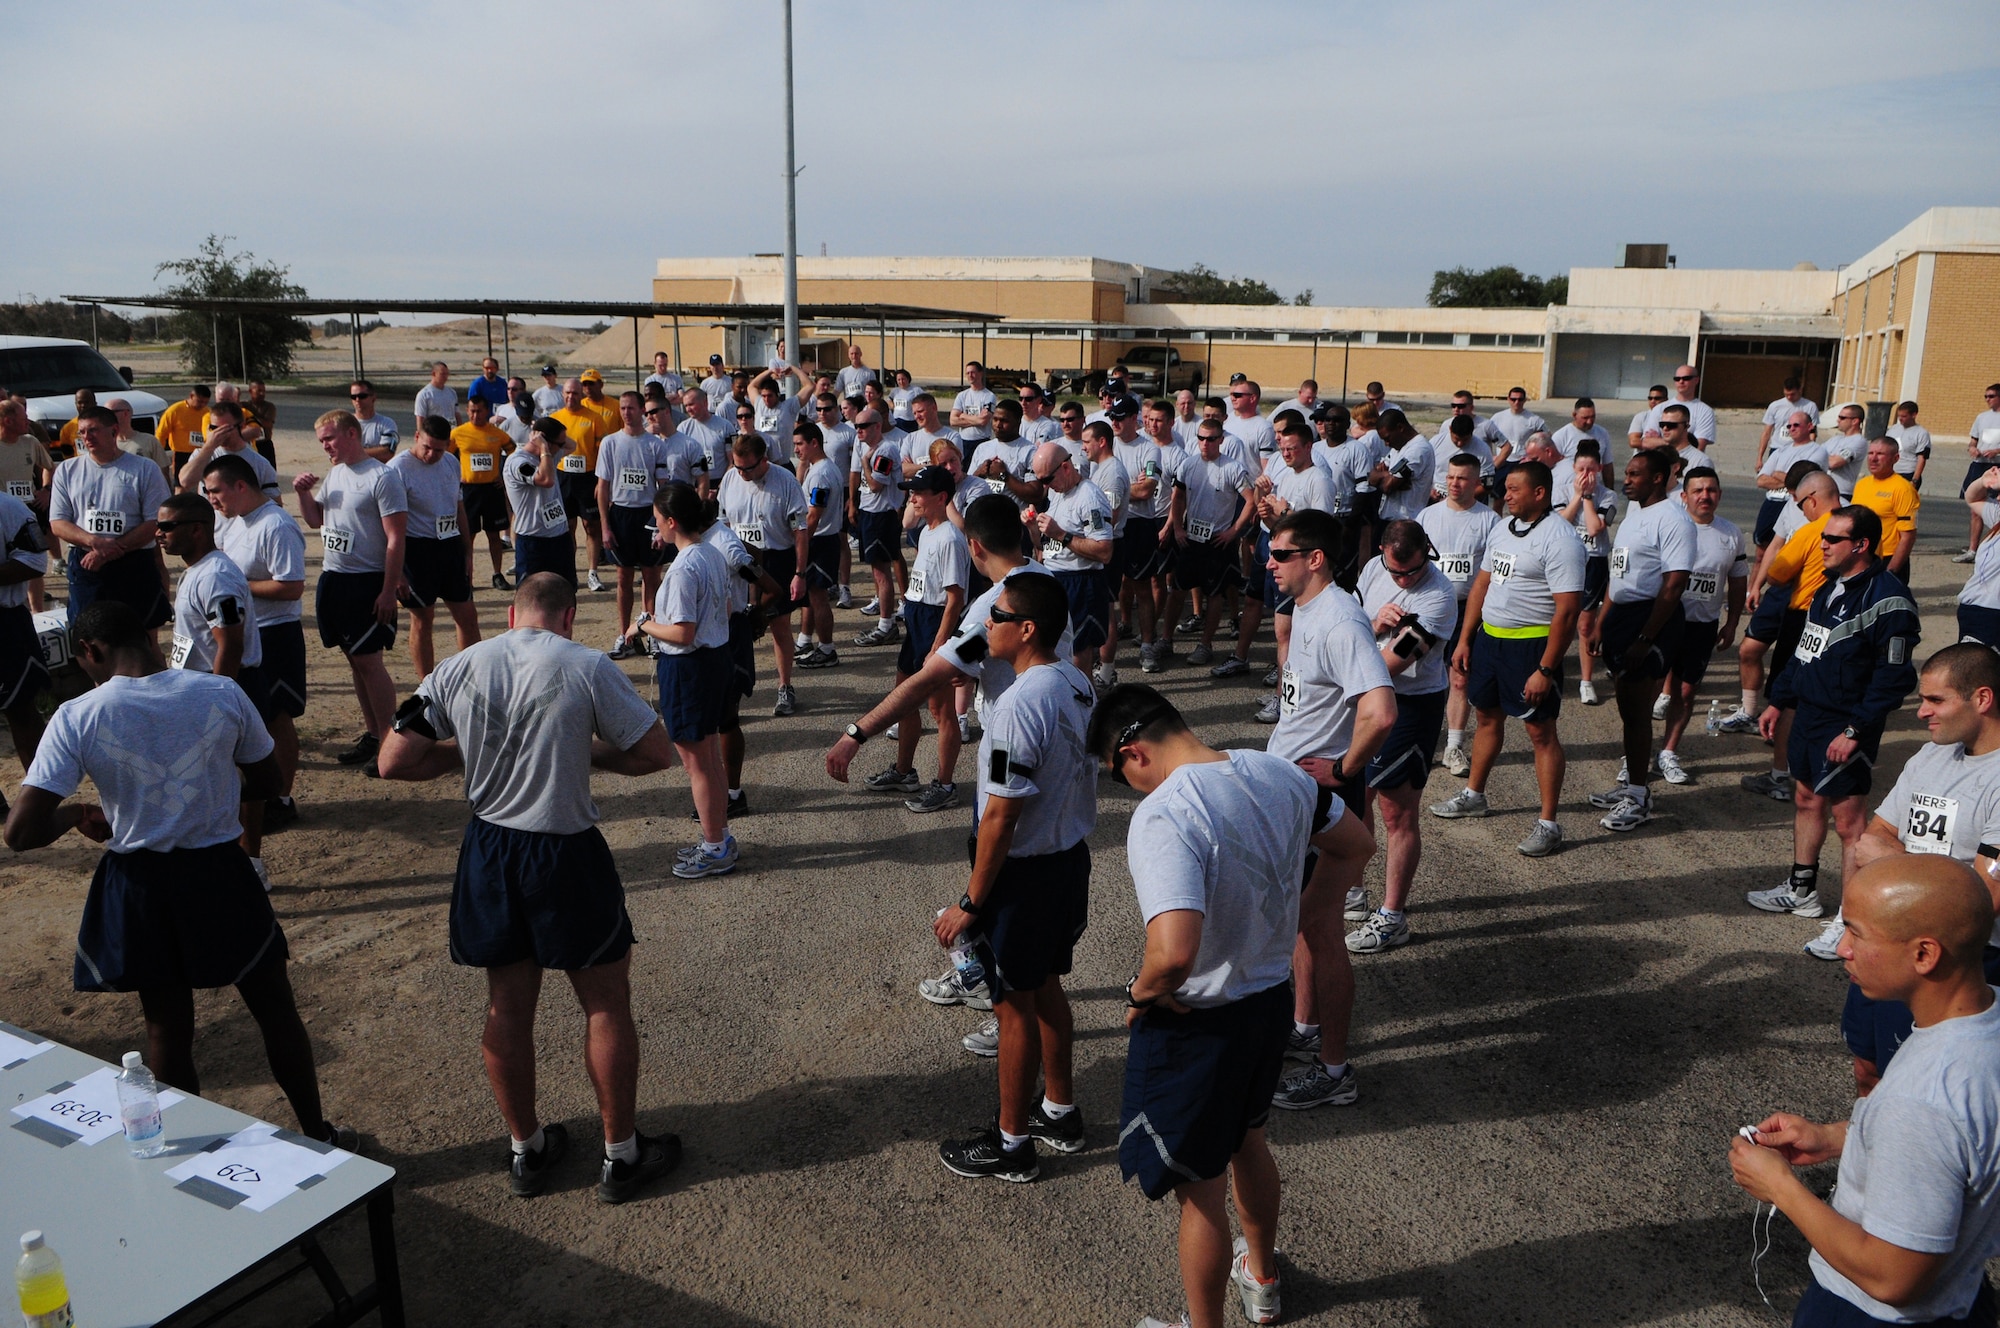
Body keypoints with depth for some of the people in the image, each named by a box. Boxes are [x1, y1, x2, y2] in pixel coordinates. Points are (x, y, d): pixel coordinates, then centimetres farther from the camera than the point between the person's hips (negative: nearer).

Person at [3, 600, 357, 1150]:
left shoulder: (77, 718, -14)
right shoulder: (222, 693, -10)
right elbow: (265, 783, 3)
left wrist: (75, 814, 3)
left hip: (140, 887, 0)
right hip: (221, 873, 1)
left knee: (168, 1029, 18)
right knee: (275, 1010, 18)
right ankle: (319, 1135, 32)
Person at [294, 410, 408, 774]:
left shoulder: (381, 477, -13)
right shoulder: (334, 474, 13)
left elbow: (395, 538, -16)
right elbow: (316, 520, 24)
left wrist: (389, 590, -20)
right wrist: (304, 493, 3)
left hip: (367, 582, -8)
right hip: (332, 577, 8)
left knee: (368, 660, -8)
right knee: (354, 659, 11)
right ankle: (371, 734, 19)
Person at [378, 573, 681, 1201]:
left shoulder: (457, 669, -2)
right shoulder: (587, 666, -12)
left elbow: (394, 761, 0)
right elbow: (657, 752, -9)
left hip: (488, 849, 4)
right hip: (566, 855, -4)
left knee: (507, 1006, 17)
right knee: (606, 1004, 11)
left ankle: (527, 1150, 32)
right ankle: (621, 1156, 22)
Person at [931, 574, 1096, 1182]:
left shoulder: (1018, 706, -27)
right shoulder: (1078, 684, 0)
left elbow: (1000, 819, -24)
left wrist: (971, 903, -16)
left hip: (1024, 871, -8)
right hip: (1071, 856, 9)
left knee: (1016, 1006, 7)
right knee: (1047, 987, 23)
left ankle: (1011, 1143, 24)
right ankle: (1059, 1112, 39)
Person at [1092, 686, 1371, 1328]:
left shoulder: (1161, 817, -31)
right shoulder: (1278, 772, -7)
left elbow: (1174, 952, -41)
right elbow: (1355, 841, 10)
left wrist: (1141, 992, -20)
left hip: (1197, 1025, -8)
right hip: (1273, 997, 8)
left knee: (1201, 1191, 12)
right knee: (1245, 1137, 32)